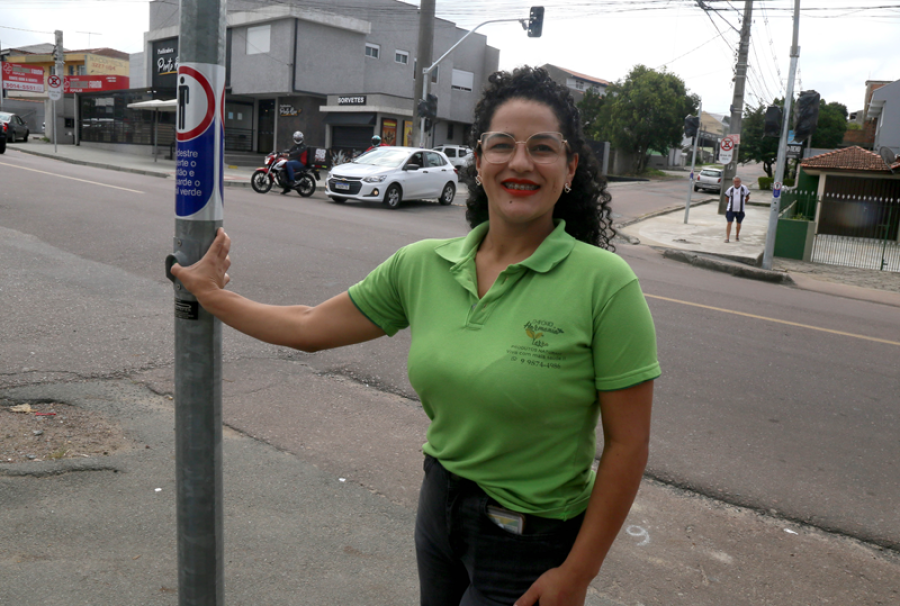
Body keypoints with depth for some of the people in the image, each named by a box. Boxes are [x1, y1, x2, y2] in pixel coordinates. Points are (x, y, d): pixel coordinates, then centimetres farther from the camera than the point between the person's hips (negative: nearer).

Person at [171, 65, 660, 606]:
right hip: (440, 506, 5)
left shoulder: (604, 282, -19)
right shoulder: (423, 265, -5)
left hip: (531, 545, -4)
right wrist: (213, 295, 11)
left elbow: (627, 444, -16)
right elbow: (310, 328, 4)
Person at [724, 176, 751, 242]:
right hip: (731, 209, -1)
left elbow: (747, 197, 11)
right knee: (729, 223, -8)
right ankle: (727, 238, -6)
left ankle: (737, 236, 29)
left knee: (739, 223, 10)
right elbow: (727, 197, 14)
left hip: (740, 210, 1)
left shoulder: (744, 188, -1)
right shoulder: (730, 189, -1)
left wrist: (744, 203, 12)